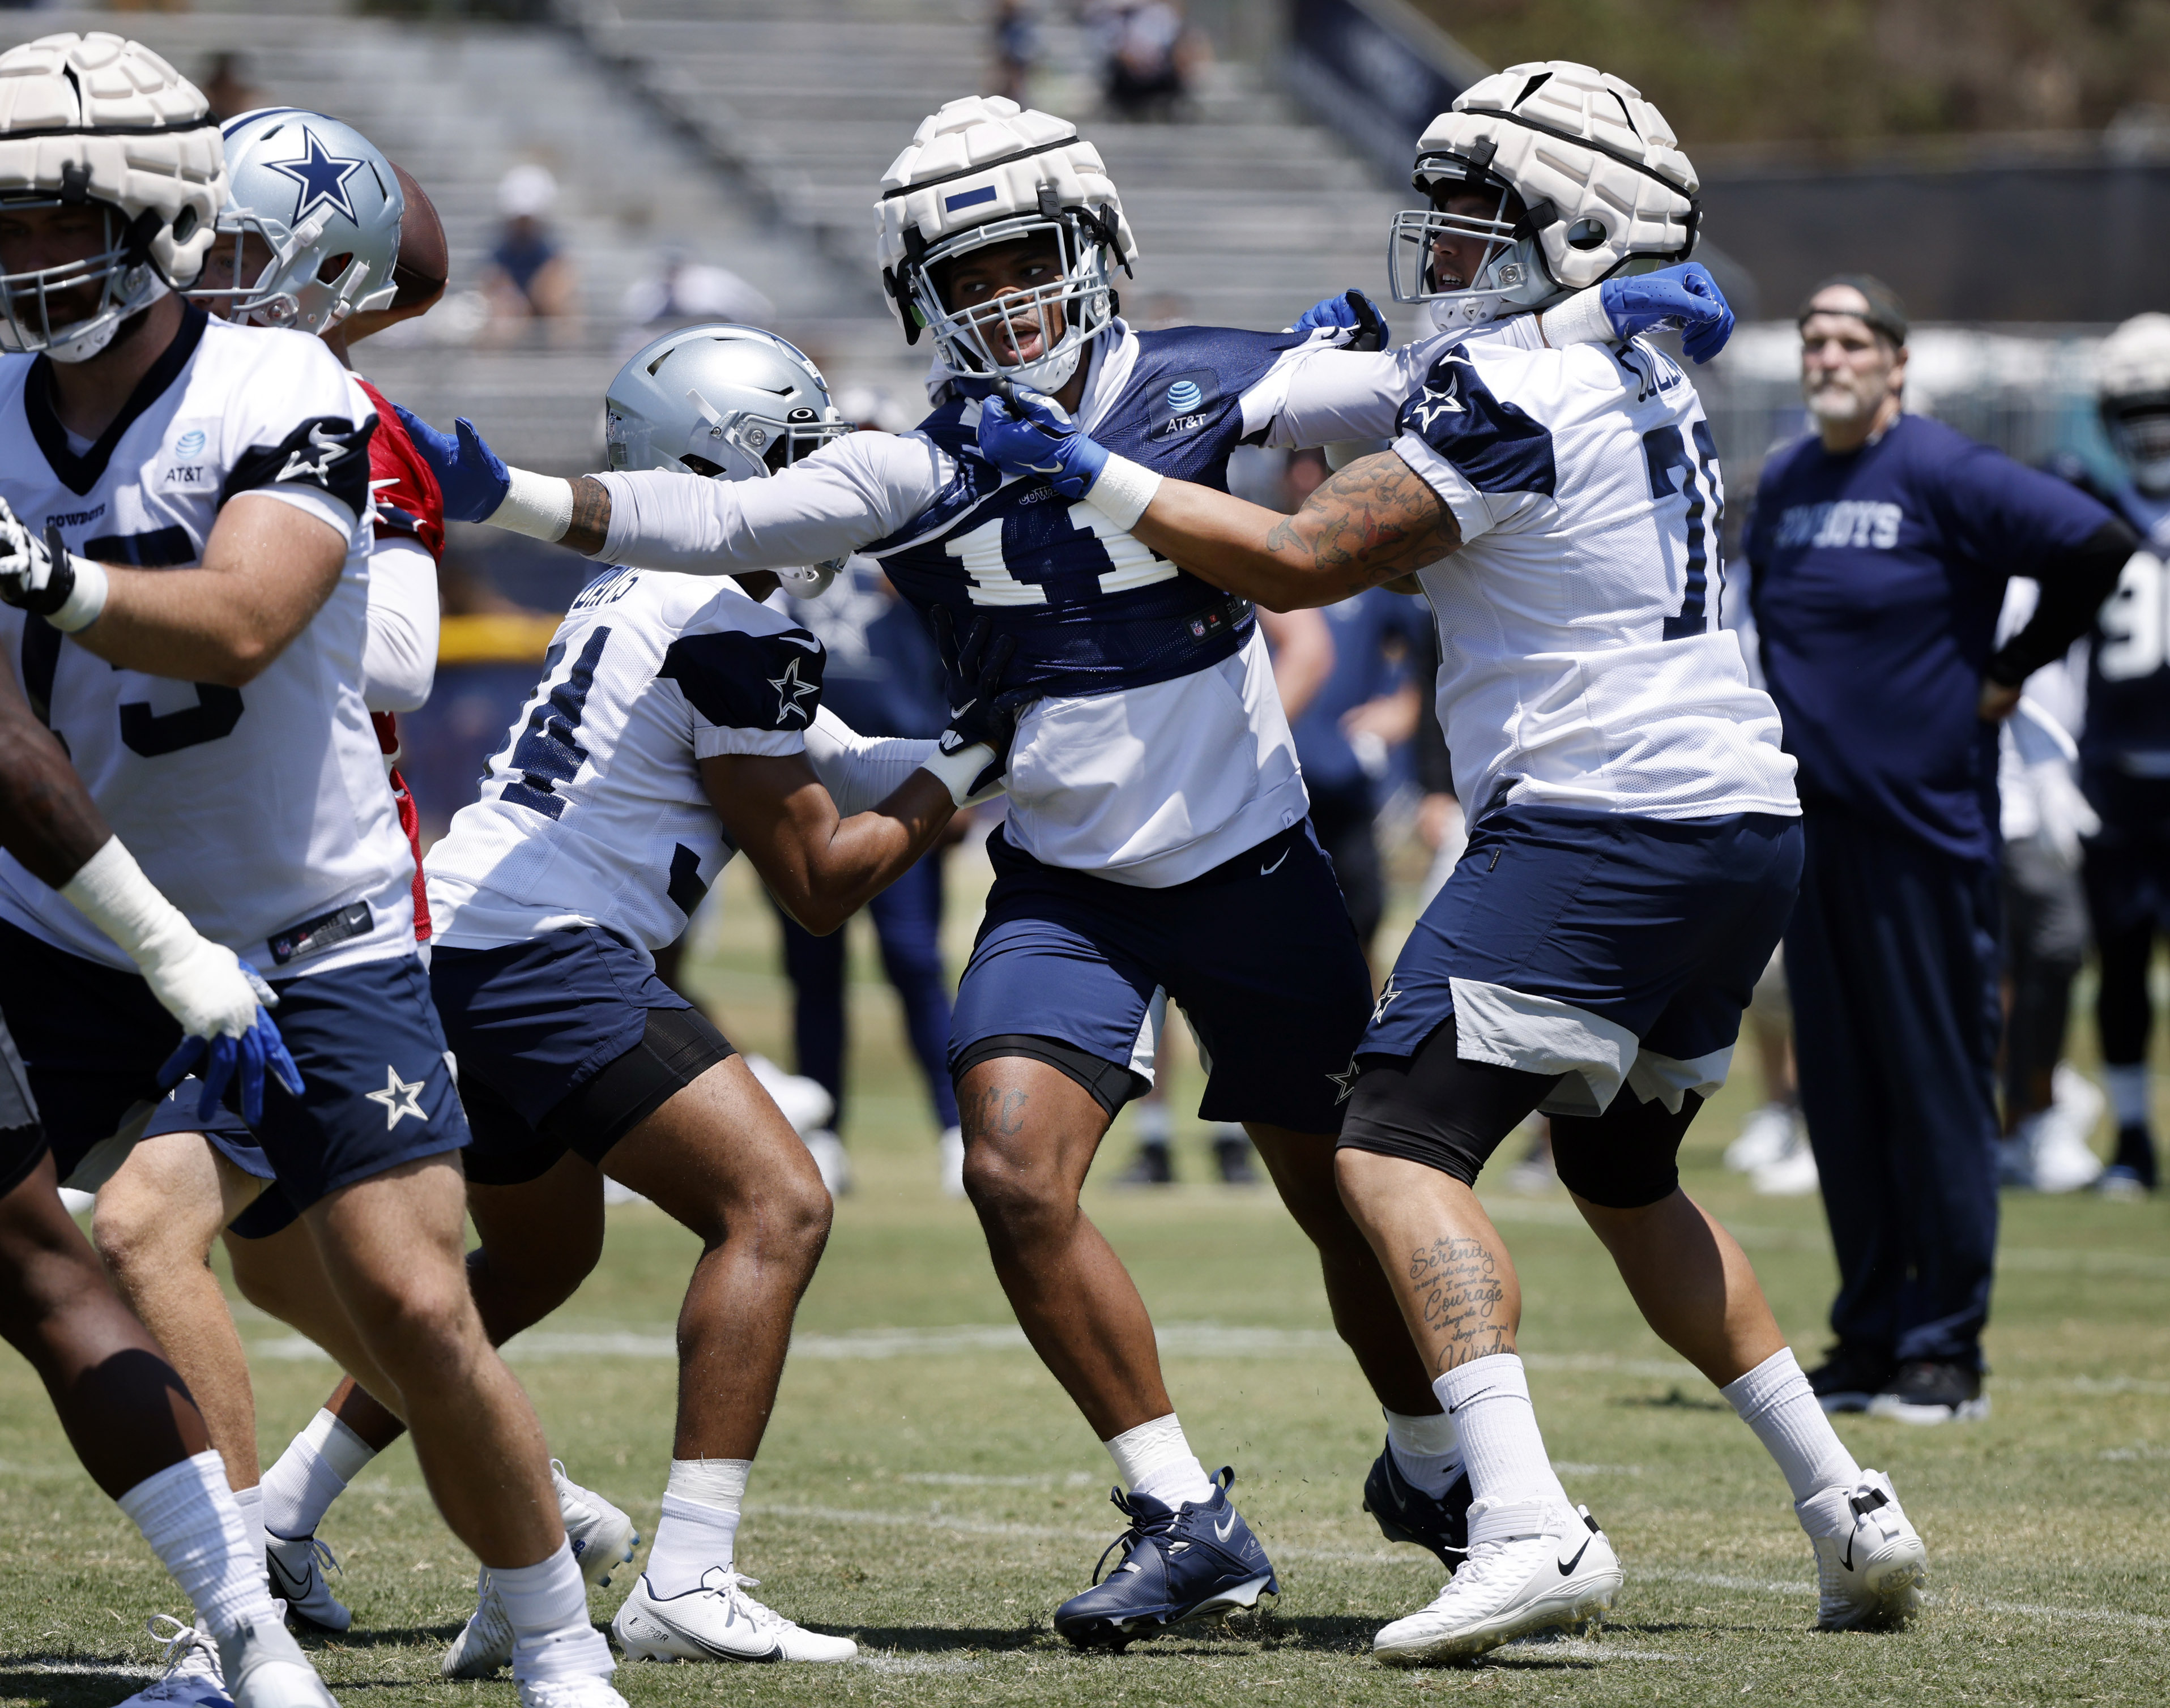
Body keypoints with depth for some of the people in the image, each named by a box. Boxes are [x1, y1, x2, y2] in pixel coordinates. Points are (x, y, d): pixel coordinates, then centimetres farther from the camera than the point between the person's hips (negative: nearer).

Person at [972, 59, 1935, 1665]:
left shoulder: (1512, 391, -12)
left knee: (1399, 1144, -10)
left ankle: (1530, 1529, -25)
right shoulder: (1651, 384, 17)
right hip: (1748, 824, 9)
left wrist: (1096, 474, -4)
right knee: (1625, 1174, 25)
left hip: (1599, 817, -9)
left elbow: (1301, 561, -11)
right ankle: (1847, 1505, 20)